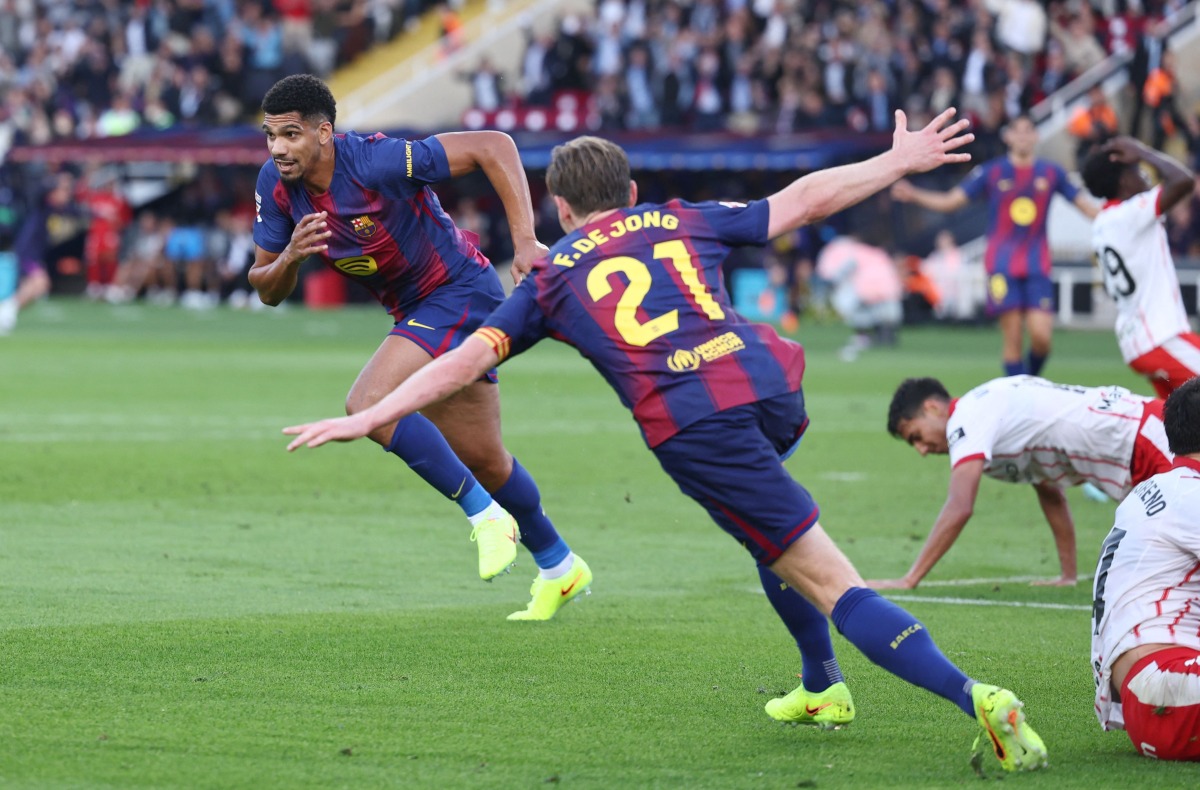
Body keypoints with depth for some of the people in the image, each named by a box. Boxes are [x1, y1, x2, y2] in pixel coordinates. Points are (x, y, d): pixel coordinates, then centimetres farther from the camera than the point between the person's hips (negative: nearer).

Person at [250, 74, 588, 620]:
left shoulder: (375, 162, -30)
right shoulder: (276, 186, -9)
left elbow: (493, 147, -26)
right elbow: (267, 291, -2)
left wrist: (524, 241, -30)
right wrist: (291, 255, -25)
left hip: (461, 292, -8)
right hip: (416, 308, 8)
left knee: (369, 405, -25)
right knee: (479, 458, 16)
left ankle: (486, 515, -14)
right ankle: (559, 566, 35)